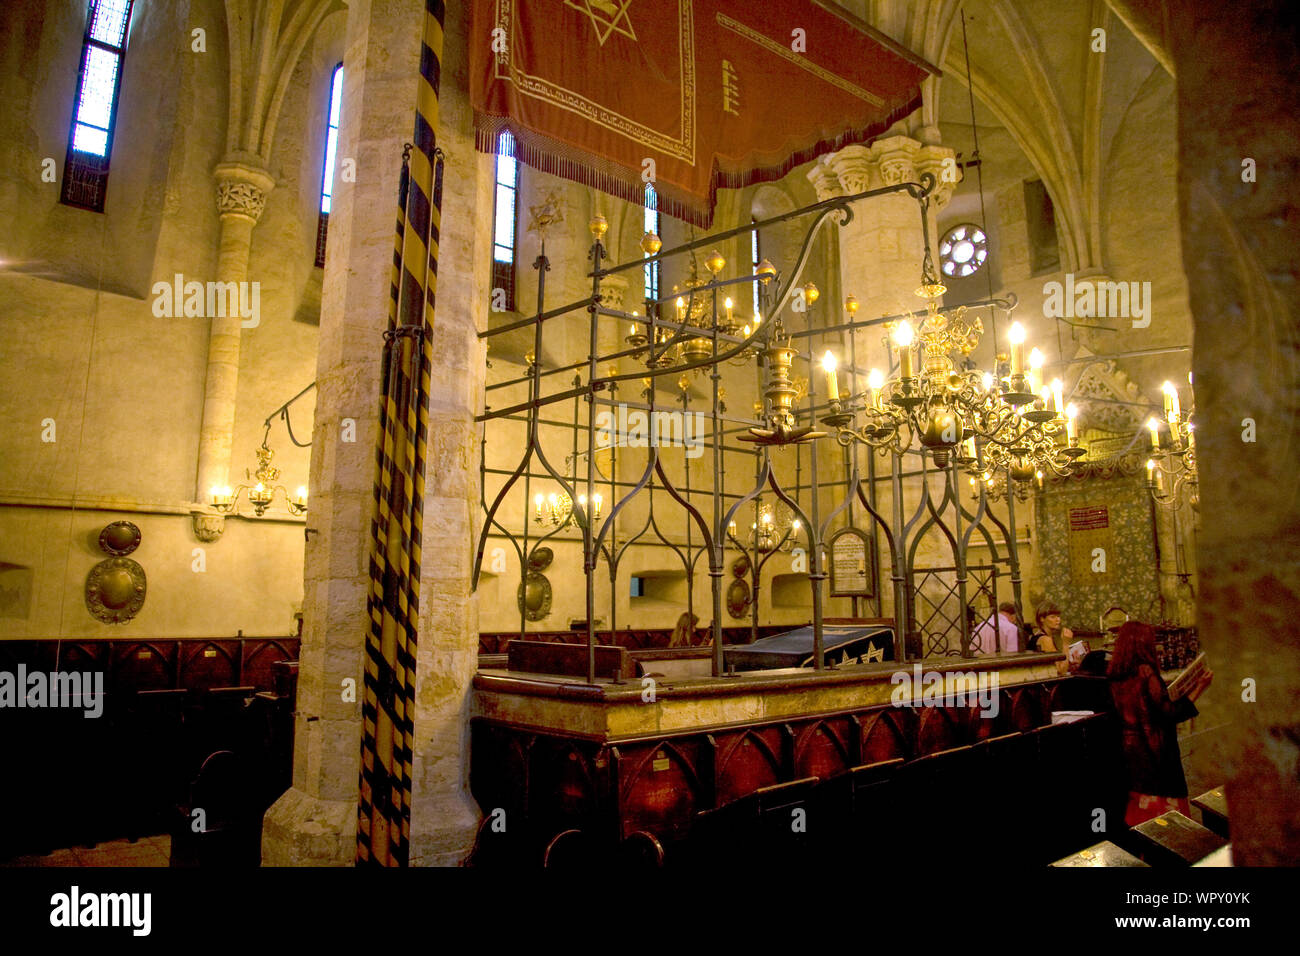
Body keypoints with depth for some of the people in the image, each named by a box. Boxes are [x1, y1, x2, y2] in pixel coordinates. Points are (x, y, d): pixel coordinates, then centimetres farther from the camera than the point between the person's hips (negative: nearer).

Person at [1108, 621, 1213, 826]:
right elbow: (1171, 713, -17)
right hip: (1152, 753, -7)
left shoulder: (1115, 677, 3)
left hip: (1128, 747, 7)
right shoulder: (1145, 673, -18)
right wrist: (1199, 688, -12)